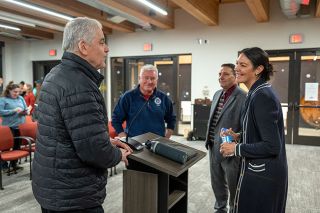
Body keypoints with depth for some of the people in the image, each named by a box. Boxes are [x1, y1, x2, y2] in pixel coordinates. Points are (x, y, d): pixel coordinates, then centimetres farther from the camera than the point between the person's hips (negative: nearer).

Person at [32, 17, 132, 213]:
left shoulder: (56, 75, 8)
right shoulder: (80, 85, -25)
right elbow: (94, 150, -29)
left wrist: (107, 142, 11)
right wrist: (117, 155, -8)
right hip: (72, 197, -10)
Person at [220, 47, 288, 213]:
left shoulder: (262, 96, -22)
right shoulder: (258, 92, 7)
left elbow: (272, 146, -24)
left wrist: (236, 148, -16)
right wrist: (239, 136, 5)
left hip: (261, 176, -9)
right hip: (262, 170, 9)